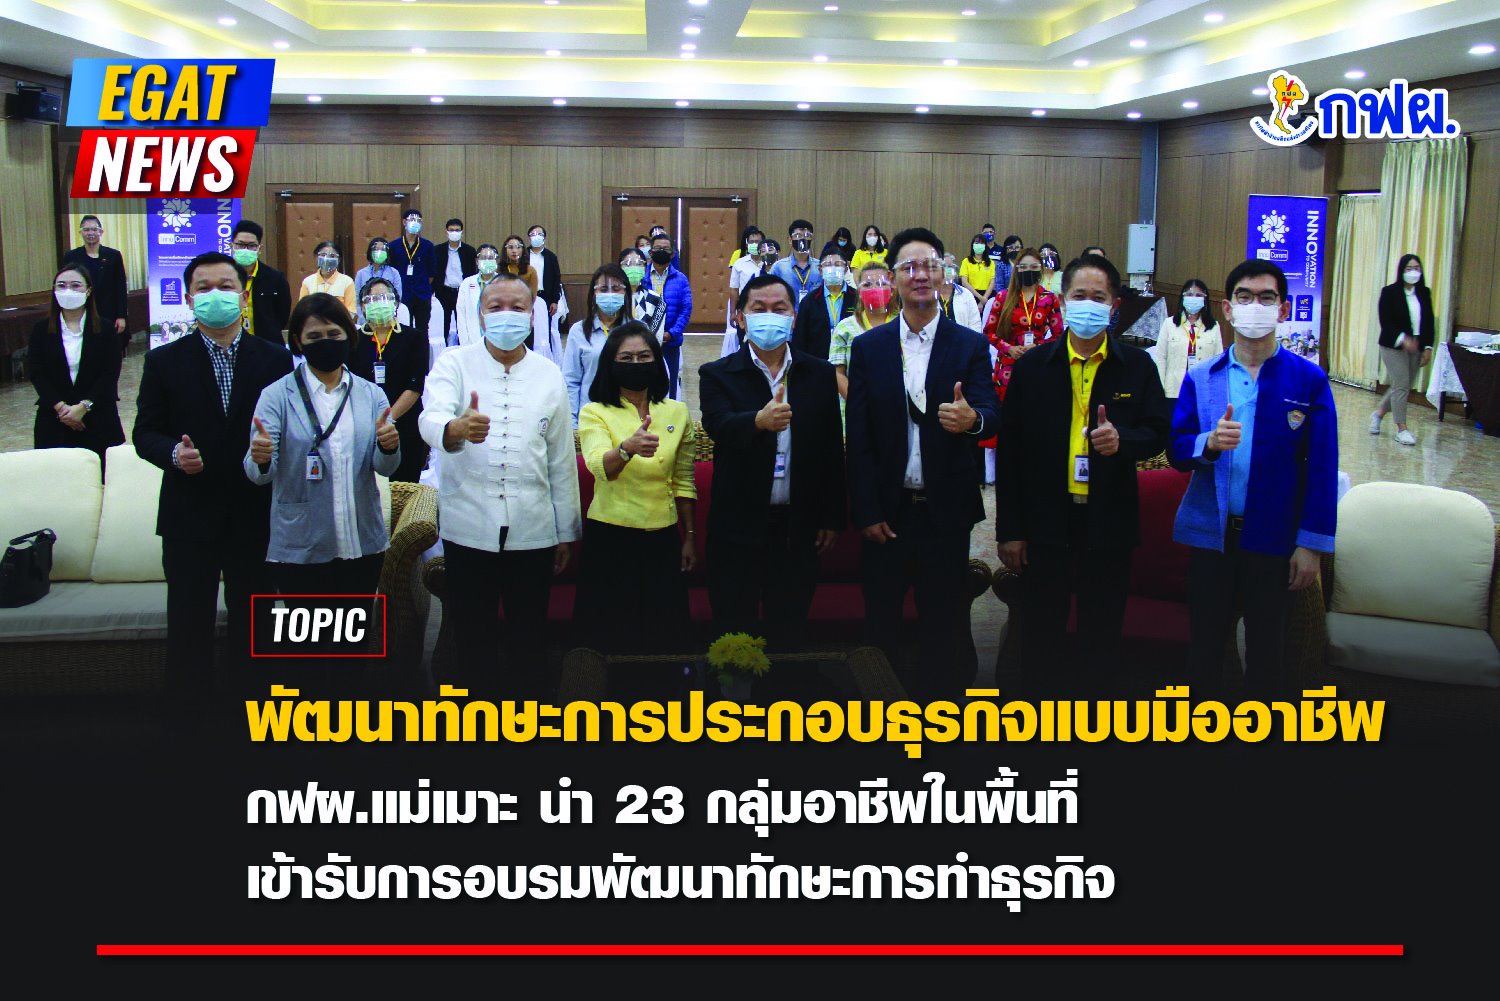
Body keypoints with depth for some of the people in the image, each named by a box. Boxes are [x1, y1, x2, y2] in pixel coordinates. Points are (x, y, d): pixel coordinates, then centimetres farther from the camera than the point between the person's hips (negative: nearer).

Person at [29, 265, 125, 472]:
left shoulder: (105, 330, 4)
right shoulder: (41, 330, 8)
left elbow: (111, 374, -3)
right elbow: (36, 373, 1)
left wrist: (84, 406, -14)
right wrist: (60, 407, -13)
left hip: (98, 419, -1)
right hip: (53, 421, 1)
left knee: (99, 479, -6)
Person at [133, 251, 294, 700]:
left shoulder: (275, 359, 3)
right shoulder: (163, 361, 3)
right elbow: (145, 433, 2)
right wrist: (174, 453, -17)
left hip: (256, 512, 1)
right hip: (189, 515, 0)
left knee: (252, 621, 11)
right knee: (189, 625, 5)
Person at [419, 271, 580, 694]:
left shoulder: (549, 374, 6)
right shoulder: (454, 363, -1)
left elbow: (561, 458, 8)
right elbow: (431, 418, -21)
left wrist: (567, 532, 8)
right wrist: (456, 429, -45)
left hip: (533, 529, 2)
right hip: (469, 528, -1)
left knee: (529, 636, 11)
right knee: (473, 635, 9)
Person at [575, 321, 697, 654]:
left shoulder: (677, 412, 6)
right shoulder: (594, 413, -4)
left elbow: (683, 481, 12)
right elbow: (600, 465, -23)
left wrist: (690, 537, 11)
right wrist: (629, 447, -43)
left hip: (663, 539, 3)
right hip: (610, 538, -2)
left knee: (664, 637, 8)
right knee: (610, 638, 4)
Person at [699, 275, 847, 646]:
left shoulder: (820, 374, 6)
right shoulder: (717, 375, 0)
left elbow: (833, 448, 7)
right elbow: (718, 426, -20)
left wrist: (833, 518, 5)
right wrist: (759, 421, -41)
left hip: (799, 528, 2)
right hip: (739, 526, -1)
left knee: (790, 630, 10)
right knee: (734, 632, 6)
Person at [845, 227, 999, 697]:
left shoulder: (971, 346, 2)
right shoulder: (868, 347, 3)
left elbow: (990, 409, -11)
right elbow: (858, 437, 0)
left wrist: (973, 418, -36)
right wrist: (867, 512, -6)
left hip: (946, 511, 0)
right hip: (886, 510, 1)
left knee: (945, 622, 7)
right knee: (881, 621, 9)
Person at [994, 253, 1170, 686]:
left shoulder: (1137, 366, 3)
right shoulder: (1032, 366, 1)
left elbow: (1158, 432, 6)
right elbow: (1009, 450, 1)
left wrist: (1123, 439, -19)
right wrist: (1009, 529, -2)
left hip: (1109, 524, 0)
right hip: (1045, 522, 0)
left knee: (1101, 641, 10)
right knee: (1039, 638, 8)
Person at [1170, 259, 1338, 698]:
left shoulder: (1309, 379, -4)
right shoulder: (1200, 378, 4)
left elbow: (1322, 467, -5)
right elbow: (1176, 450, -2)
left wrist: (1311, 544, -9)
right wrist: (1208, 443, -23)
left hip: (1274, 538, -2)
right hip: (1210, 533, 2)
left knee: (1266, 652, 10)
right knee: (1204, 648, 12)